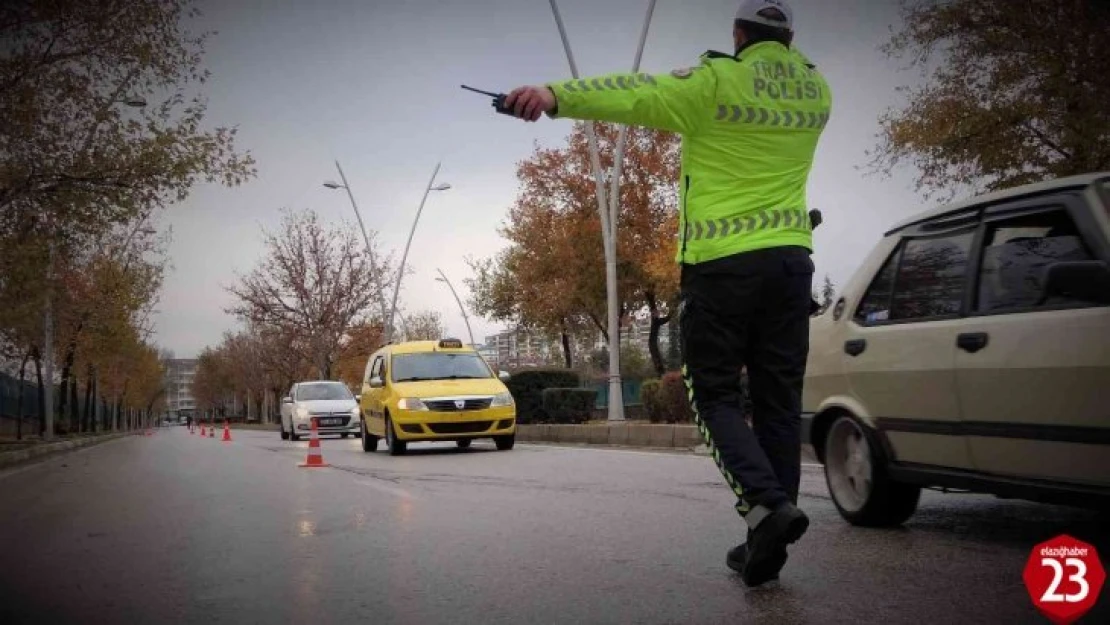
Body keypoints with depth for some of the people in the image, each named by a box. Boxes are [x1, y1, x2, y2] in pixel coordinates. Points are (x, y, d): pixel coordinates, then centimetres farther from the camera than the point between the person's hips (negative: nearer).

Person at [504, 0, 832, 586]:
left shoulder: (718, 81, -6)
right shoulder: (816, 92, 10)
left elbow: (637, 93, -21)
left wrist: (555, 93, -31)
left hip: (722, 262, -5)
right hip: (790, 258, 5)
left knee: (716, 392, 4)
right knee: (778, 398, 8)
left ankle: (765, 502, -17)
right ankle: (766, 539, 11)